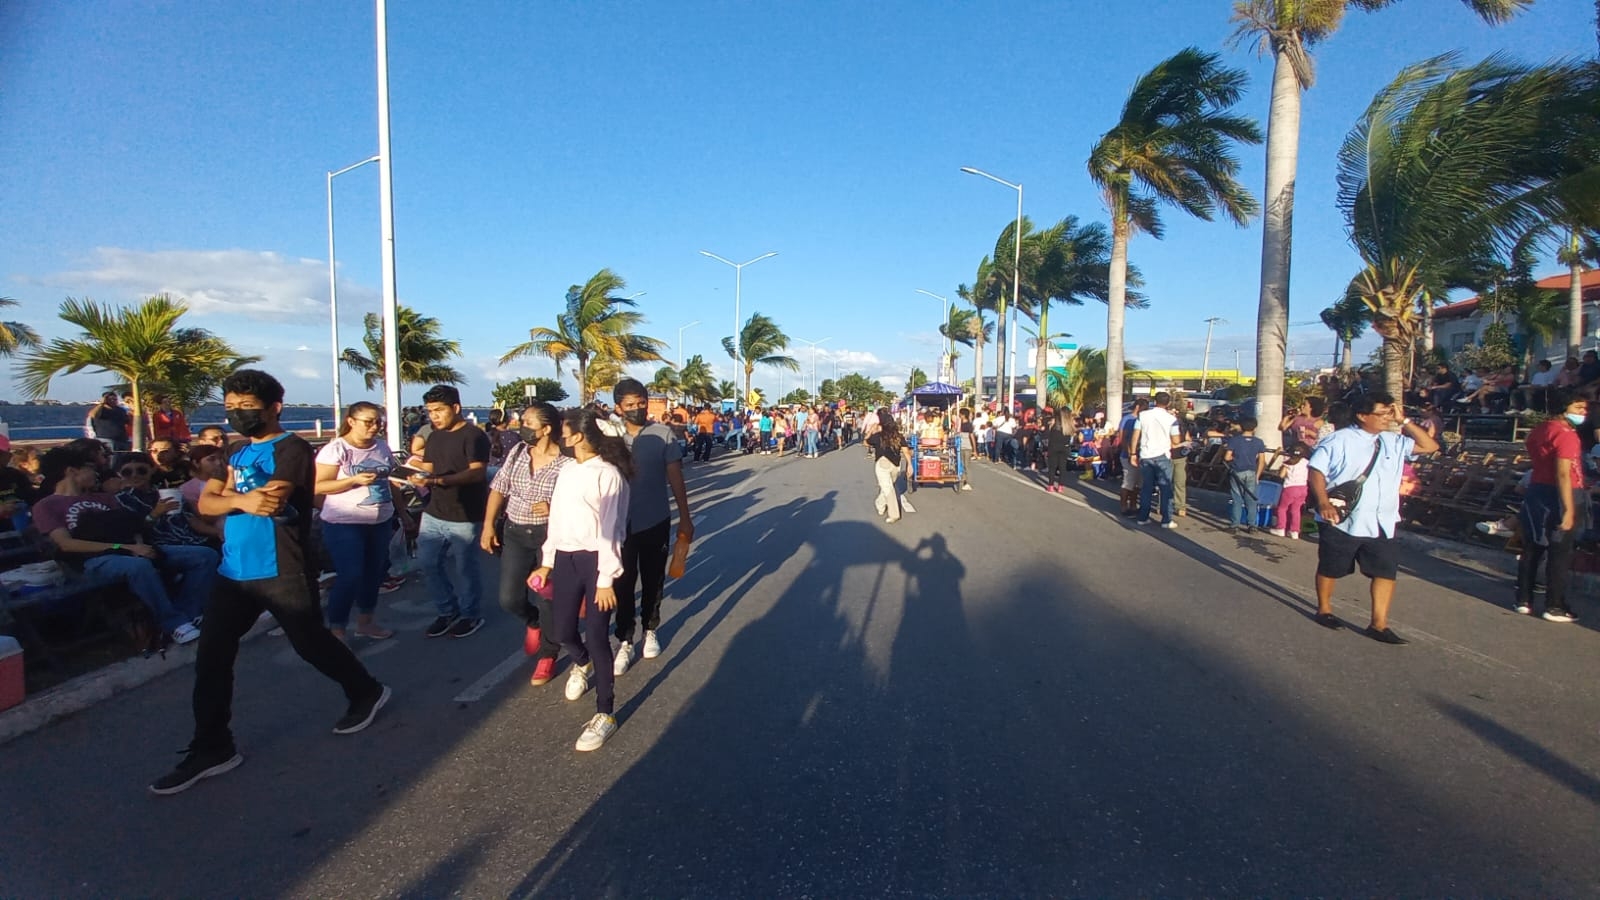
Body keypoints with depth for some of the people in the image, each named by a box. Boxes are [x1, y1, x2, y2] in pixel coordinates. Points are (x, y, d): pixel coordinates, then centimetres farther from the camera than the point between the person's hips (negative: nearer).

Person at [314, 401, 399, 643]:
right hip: (345, 524, -6)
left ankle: (365, 622, 30)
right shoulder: (335, 449, -12)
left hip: (380, 521, 6)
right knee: (350, 576, -7)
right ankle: (336, 631, 6)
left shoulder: (382, 446, 6)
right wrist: (355, 480, -25)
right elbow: (318, 487, -14)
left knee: (374, 572, 13)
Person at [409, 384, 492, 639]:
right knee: (430, 564, 10)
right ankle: (447, 612, 27)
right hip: (433, 513, 7)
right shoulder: (434, 436, 12)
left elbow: (477, 472, -22)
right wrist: (418, 475, -9)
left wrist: (438, 480, -33)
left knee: (465, 568, 4)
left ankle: (470, 615, 22)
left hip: (464, 517, -7)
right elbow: (429, 468, 15)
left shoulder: (474, 435, -13)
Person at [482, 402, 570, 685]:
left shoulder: (566, 462, -15)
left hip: (550, 537, -4)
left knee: (547, 599, 5)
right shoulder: (517, 452, 1)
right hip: (515, 534, 5)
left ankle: (547, 655, 25)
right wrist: (488, 525, 1)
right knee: (509, 599, 5)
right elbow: (498, 488, 6)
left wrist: (554, 508, -24)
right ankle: (534, 622, 39)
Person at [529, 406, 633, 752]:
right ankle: (582, 664, 52)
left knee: (597, 637, -4)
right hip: (565, 558, 7)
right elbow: (557, 519, 16)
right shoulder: (567, 470, 10)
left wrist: (605, 580, -14)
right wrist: (546, 563, 17)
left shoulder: (608, 474, -12)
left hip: (595, 560, -7)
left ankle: (605, 714, 11)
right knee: (563, 630, 15)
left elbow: (610, 529, -13)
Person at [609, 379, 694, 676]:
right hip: (621, 524, 0)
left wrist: (685, 518, -2)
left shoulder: (662, 435, -7)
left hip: (656, 522, 0)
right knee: (623, 584, 6)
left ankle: (650, 630, 33)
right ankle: (625, 642, 18)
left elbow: (675, 478, -2)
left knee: (653, 581, 14)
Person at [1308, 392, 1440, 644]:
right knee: (1330, 569, 9)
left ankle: (1379, 624, 8)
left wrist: (1404, 421, 4)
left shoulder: (1394, 442, 11)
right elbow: (1316, 470, -12)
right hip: (1342, 522, -5)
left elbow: (1430, 446, 12)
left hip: (1383, 524, 5)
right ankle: (1324, 609, 29)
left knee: (1386, 572, 1)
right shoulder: (1339, 440, -8)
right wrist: (1323, 502, -24)